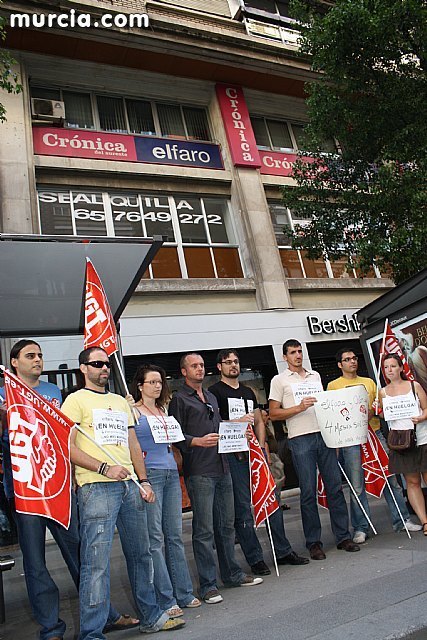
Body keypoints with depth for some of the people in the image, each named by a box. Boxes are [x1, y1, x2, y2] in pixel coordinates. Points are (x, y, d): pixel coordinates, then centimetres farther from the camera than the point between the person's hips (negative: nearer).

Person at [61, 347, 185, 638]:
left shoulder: (121, 401, 20)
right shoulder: (76, 400, -1)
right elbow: (68, 446, -10)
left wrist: (144, 480, 13)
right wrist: (104, 468, -18)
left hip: (130, 485, 7)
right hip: (96, 487, -7)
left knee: (141, 554, 15)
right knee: (97, 561, -6)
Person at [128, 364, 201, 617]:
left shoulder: (164, 410, 17)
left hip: (171, 474, 6)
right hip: (149, 474, -6)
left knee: (175, 535, 11)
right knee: (155, 538, -2)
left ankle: (184, 593, 21)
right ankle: (165, 600, 8)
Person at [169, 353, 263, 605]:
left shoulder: (211, 397, 21)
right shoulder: (179, 399, -3)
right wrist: (199, 441, -22)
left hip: (222, 468, 7)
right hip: (199, 472, -7)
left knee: (227, 525, 15)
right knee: (204, 529, -3)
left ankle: (232, 574, 28)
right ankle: (208, 585, 8)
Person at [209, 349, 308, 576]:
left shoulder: (248, 392, 20)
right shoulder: (215, 391, 0)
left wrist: (261, 447, 6)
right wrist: (238, 421, -17)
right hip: (233, 455, -6)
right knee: (242, 507, -1)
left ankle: (283, 551, 22)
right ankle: (255, 559, 9)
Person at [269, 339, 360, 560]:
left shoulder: (315, 375, 18)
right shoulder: (279, 380, 3)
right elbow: (273, 413, -3)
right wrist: (299, 407, -13)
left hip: (324, 435, 5)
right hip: (300, 439, -4)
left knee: (335, 486, 5)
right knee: (308, 491, -1)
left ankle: (343, 536, 16)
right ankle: (313, 542, 10)